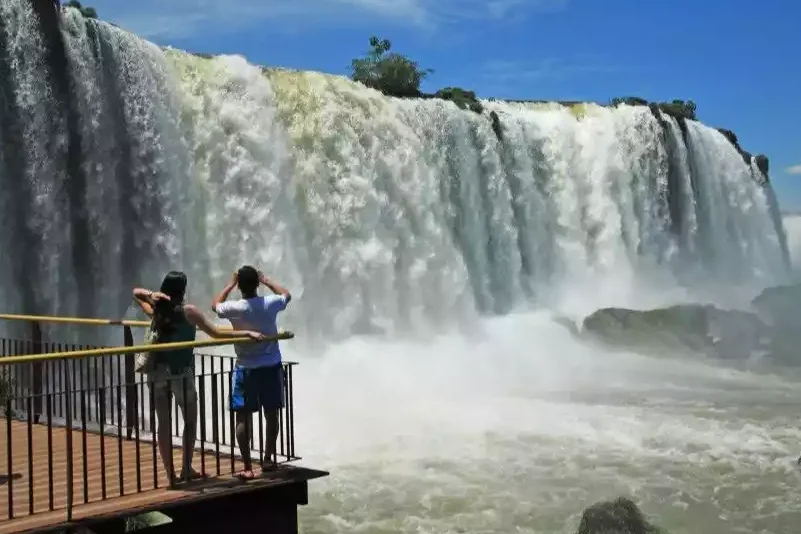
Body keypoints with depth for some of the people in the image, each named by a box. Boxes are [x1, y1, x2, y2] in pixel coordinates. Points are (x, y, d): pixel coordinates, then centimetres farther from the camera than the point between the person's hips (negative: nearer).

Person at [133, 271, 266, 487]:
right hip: (180, 372, -4)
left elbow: (136, 292, 25)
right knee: (190, 421, 13)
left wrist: (151, 294, 4)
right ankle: (186, 470, 12)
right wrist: (248, 333, -6)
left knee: (163, 423, 8)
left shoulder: (156, 310, 7)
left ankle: (171, 475, 10)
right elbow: (217, 333, -10)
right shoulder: (188, 311, -7)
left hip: (157, 371, 5)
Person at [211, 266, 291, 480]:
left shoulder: (235, 308, -13)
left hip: (246, 370, -2)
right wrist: (266, 280, 20)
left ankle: (247, 467, -2)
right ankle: (268, 459, 24)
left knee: (243, 418, 2)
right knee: (271, 414, 14)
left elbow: (215, 305, 11)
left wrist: (230, 284, 14)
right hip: (271, 367, 2)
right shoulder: (270, 304, -9)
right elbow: (287, 295, 15)